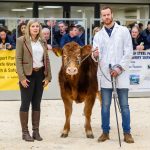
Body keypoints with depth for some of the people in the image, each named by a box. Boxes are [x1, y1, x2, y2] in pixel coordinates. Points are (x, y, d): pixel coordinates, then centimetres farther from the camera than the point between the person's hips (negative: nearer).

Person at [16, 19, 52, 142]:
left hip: (40, 74, 5)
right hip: (28, 75, -5)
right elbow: (18, 59, -8)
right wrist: (22, 77, -16)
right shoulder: (21, 40, -4)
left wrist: (48, 76, 4)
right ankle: (25, 132, 6)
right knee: (25, 103, 0)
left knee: (37, 104, 9)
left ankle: (36, 131, 15)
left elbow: (47, 59, 12)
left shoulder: (43, 41, 11)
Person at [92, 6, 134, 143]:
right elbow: (97, 56, 0)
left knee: (124, 105, 1)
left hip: (121, 74, -2)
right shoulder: (98, 35, 9)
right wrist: (95, 55, -24)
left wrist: (119, 68, -10)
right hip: (105, 74, 2)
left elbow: (129, 52, -2)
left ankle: (127, 133, 8)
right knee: (105, 105, 5)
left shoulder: (123, 31, 3)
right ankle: (105, 132, 13)